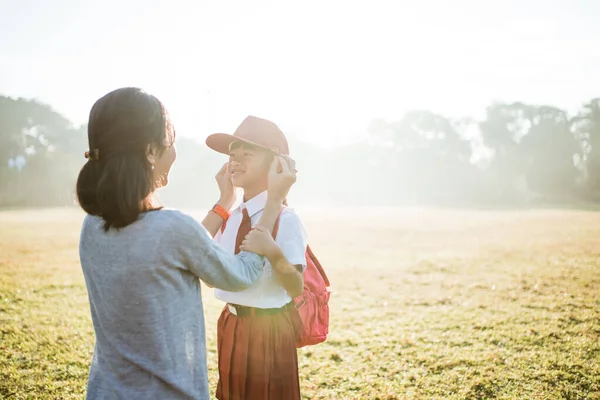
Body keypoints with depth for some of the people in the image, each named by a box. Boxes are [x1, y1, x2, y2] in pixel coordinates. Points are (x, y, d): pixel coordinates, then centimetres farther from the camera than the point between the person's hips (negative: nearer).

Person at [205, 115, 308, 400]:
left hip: (268, 329, -7)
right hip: (231, 326, 7)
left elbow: (297, 289, -22)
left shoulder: (285, 219, -17)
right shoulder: (229, 218, 4)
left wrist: (274, 253, -39)